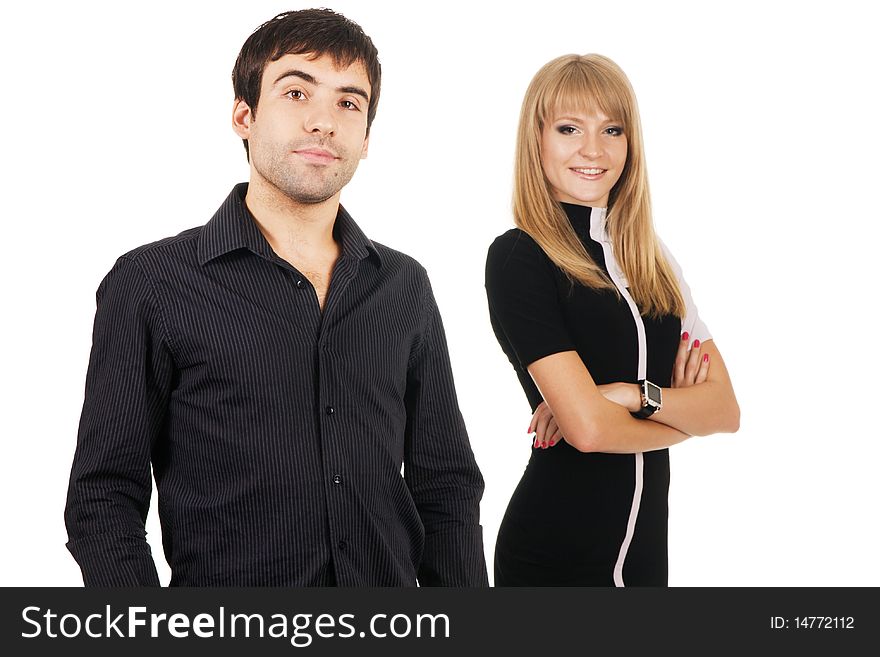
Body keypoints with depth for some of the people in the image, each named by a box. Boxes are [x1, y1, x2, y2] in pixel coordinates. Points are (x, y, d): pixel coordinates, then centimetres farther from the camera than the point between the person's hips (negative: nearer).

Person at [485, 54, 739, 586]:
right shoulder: (518, 257, -12)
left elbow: (726, 409, 1)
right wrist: (681, 411, -2)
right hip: (555, 552, -6)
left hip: (648, 544, 6)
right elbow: (588, 428, -20)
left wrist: (636, 395, -17)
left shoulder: (653, 261, 8)